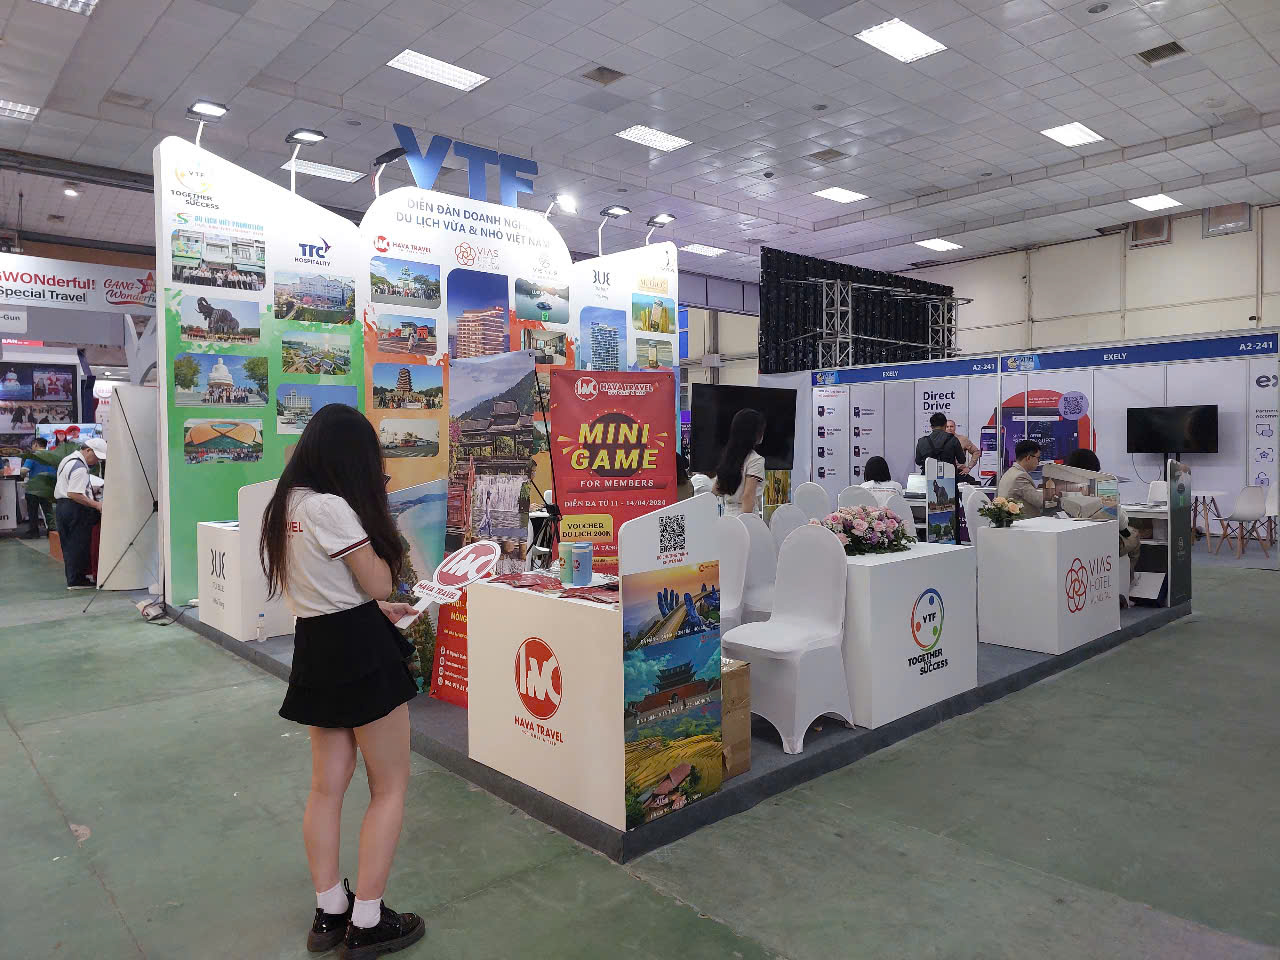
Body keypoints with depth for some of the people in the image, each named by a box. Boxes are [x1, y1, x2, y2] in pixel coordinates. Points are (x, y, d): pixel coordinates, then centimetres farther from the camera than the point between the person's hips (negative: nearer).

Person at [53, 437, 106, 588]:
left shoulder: (69, 459, 16)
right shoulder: (80, 468, -19)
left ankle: (72, 578, 22)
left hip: (61, 506, 11)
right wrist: (96, 505, -24)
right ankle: (77, 580, 0)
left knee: (69, 545, 14)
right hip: (75, 509, -11)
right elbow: (74, 494, -25)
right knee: (79, 545, -3)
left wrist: (89, 489, 18)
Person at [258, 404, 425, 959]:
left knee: (327, 787, 16)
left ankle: (329, 914, 29)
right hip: (361, 650, -9)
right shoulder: (332, 508, -20)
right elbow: (380, 584, -14)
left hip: (315, 648, 9)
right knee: (390, 788, 6)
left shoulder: (286, 504, 7)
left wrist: (372, 608, 22)